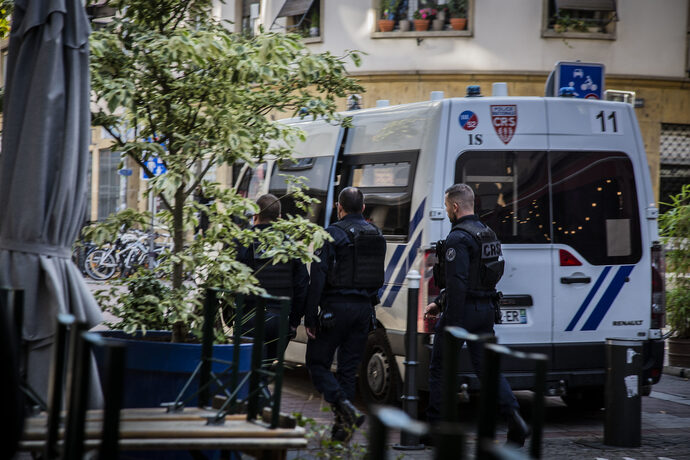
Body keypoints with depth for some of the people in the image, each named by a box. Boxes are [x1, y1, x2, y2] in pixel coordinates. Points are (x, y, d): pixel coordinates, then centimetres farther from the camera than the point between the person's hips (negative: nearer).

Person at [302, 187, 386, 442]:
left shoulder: (333, 234, -10)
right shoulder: (376, 235, 11)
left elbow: (318, 278, -14)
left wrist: (310, 318, -11)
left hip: (336, 308, -6)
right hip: (364, 310, 6)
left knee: (317, 363, 3)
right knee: (348, 369, 11)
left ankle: (345, 408, -19)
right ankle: (343, 427, 9)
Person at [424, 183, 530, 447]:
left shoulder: (458, 238, -15)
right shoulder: (486, 233, 16)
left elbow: (458, 284, -22)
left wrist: (452, 325, -23)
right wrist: (438, 304, 26)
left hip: (462, 311, -8)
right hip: (485, 311, 8)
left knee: (440, 368, 5)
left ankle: (434, 427, 11)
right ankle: (513, 417, -11)